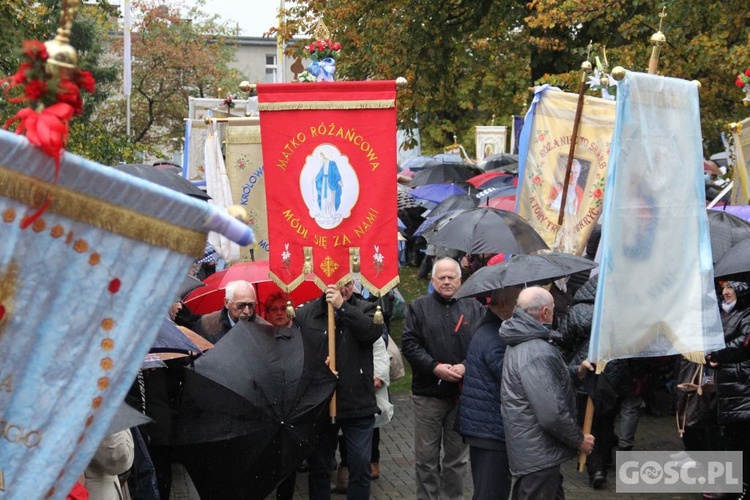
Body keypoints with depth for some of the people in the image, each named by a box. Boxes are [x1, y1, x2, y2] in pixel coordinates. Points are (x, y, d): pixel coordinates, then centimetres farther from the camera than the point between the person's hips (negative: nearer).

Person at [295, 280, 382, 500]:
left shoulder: (365, 309, 3)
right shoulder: (304, 314, 3)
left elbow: (373, 331, -17)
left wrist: (343, 307, -20)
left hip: (358, 404, -1)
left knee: (360, 465, 2)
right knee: (318, 466, 12)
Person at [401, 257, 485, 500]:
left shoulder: (474, 308, 7)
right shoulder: (419, 307, 3)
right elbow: (409, 344, -5)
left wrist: (465, 366, -14)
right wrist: (435, 367, -16)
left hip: (463, 393, 1)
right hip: (428, 392, -1)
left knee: (458, 455, 10)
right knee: (426, 455, 5)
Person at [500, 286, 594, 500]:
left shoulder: (521, 343, 11)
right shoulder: (537, 353, -24)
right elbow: (552, 414, -26)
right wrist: (579, 440, -12)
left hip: (529, 450, 11)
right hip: (538, 457, -11)